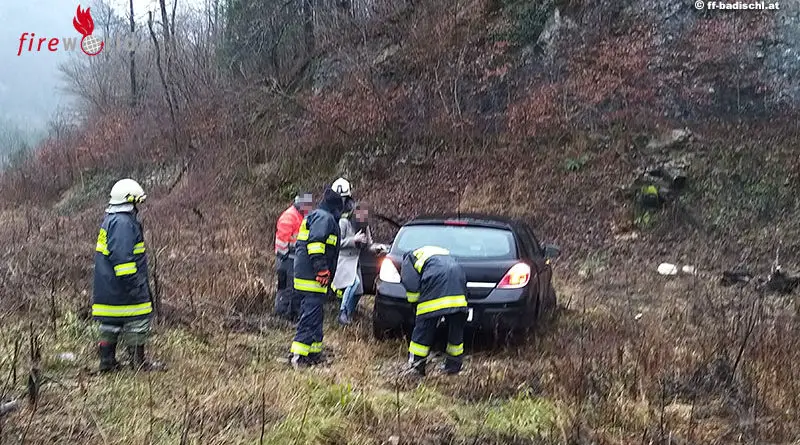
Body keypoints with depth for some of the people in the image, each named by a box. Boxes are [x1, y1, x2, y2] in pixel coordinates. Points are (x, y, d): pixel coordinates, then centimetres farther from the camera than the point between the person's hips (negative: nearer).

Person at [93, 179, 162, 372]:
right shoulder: (123, 223, -18)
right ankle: (138, 362, 4)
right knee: (136, 321, -2)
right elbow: (122, 257, -24)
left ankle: (107, 362, 18)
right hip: (122, 289, -10)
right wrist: (132, 284, -21)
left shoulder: (110, 220, 17)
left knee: (110, 322, 13)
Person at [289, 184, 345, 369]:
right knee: (311, 317, -12)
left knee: (313, 316, 15)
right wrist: (322, 269, -24)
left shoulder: (315, 216, 24)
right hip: (313, 278, -11)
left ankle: (314, 354, 21)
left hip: (305, 277, 11)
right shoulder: (325, 218, -9)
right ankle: (299, 356, -14)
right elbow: (315, 242, -22)